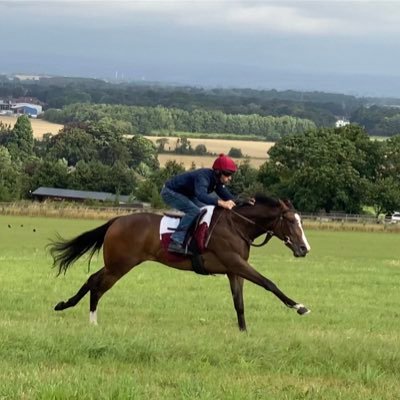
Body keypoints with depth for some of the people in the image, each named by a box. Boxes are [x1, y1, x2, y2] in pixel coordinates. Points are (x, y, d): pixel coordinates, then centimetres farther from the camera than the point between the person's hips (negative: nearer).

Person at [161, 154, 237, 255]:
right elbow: (201, 196, -51)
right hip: (170, 192, -10)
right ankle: (175, 242, -35)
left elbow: (228, 196, -5)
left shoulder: (217, 181, -5)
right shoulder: (203, 177, -34)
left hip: (185, 195, 10)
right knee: (194, 211, -30)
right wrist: (221, 203, -62)